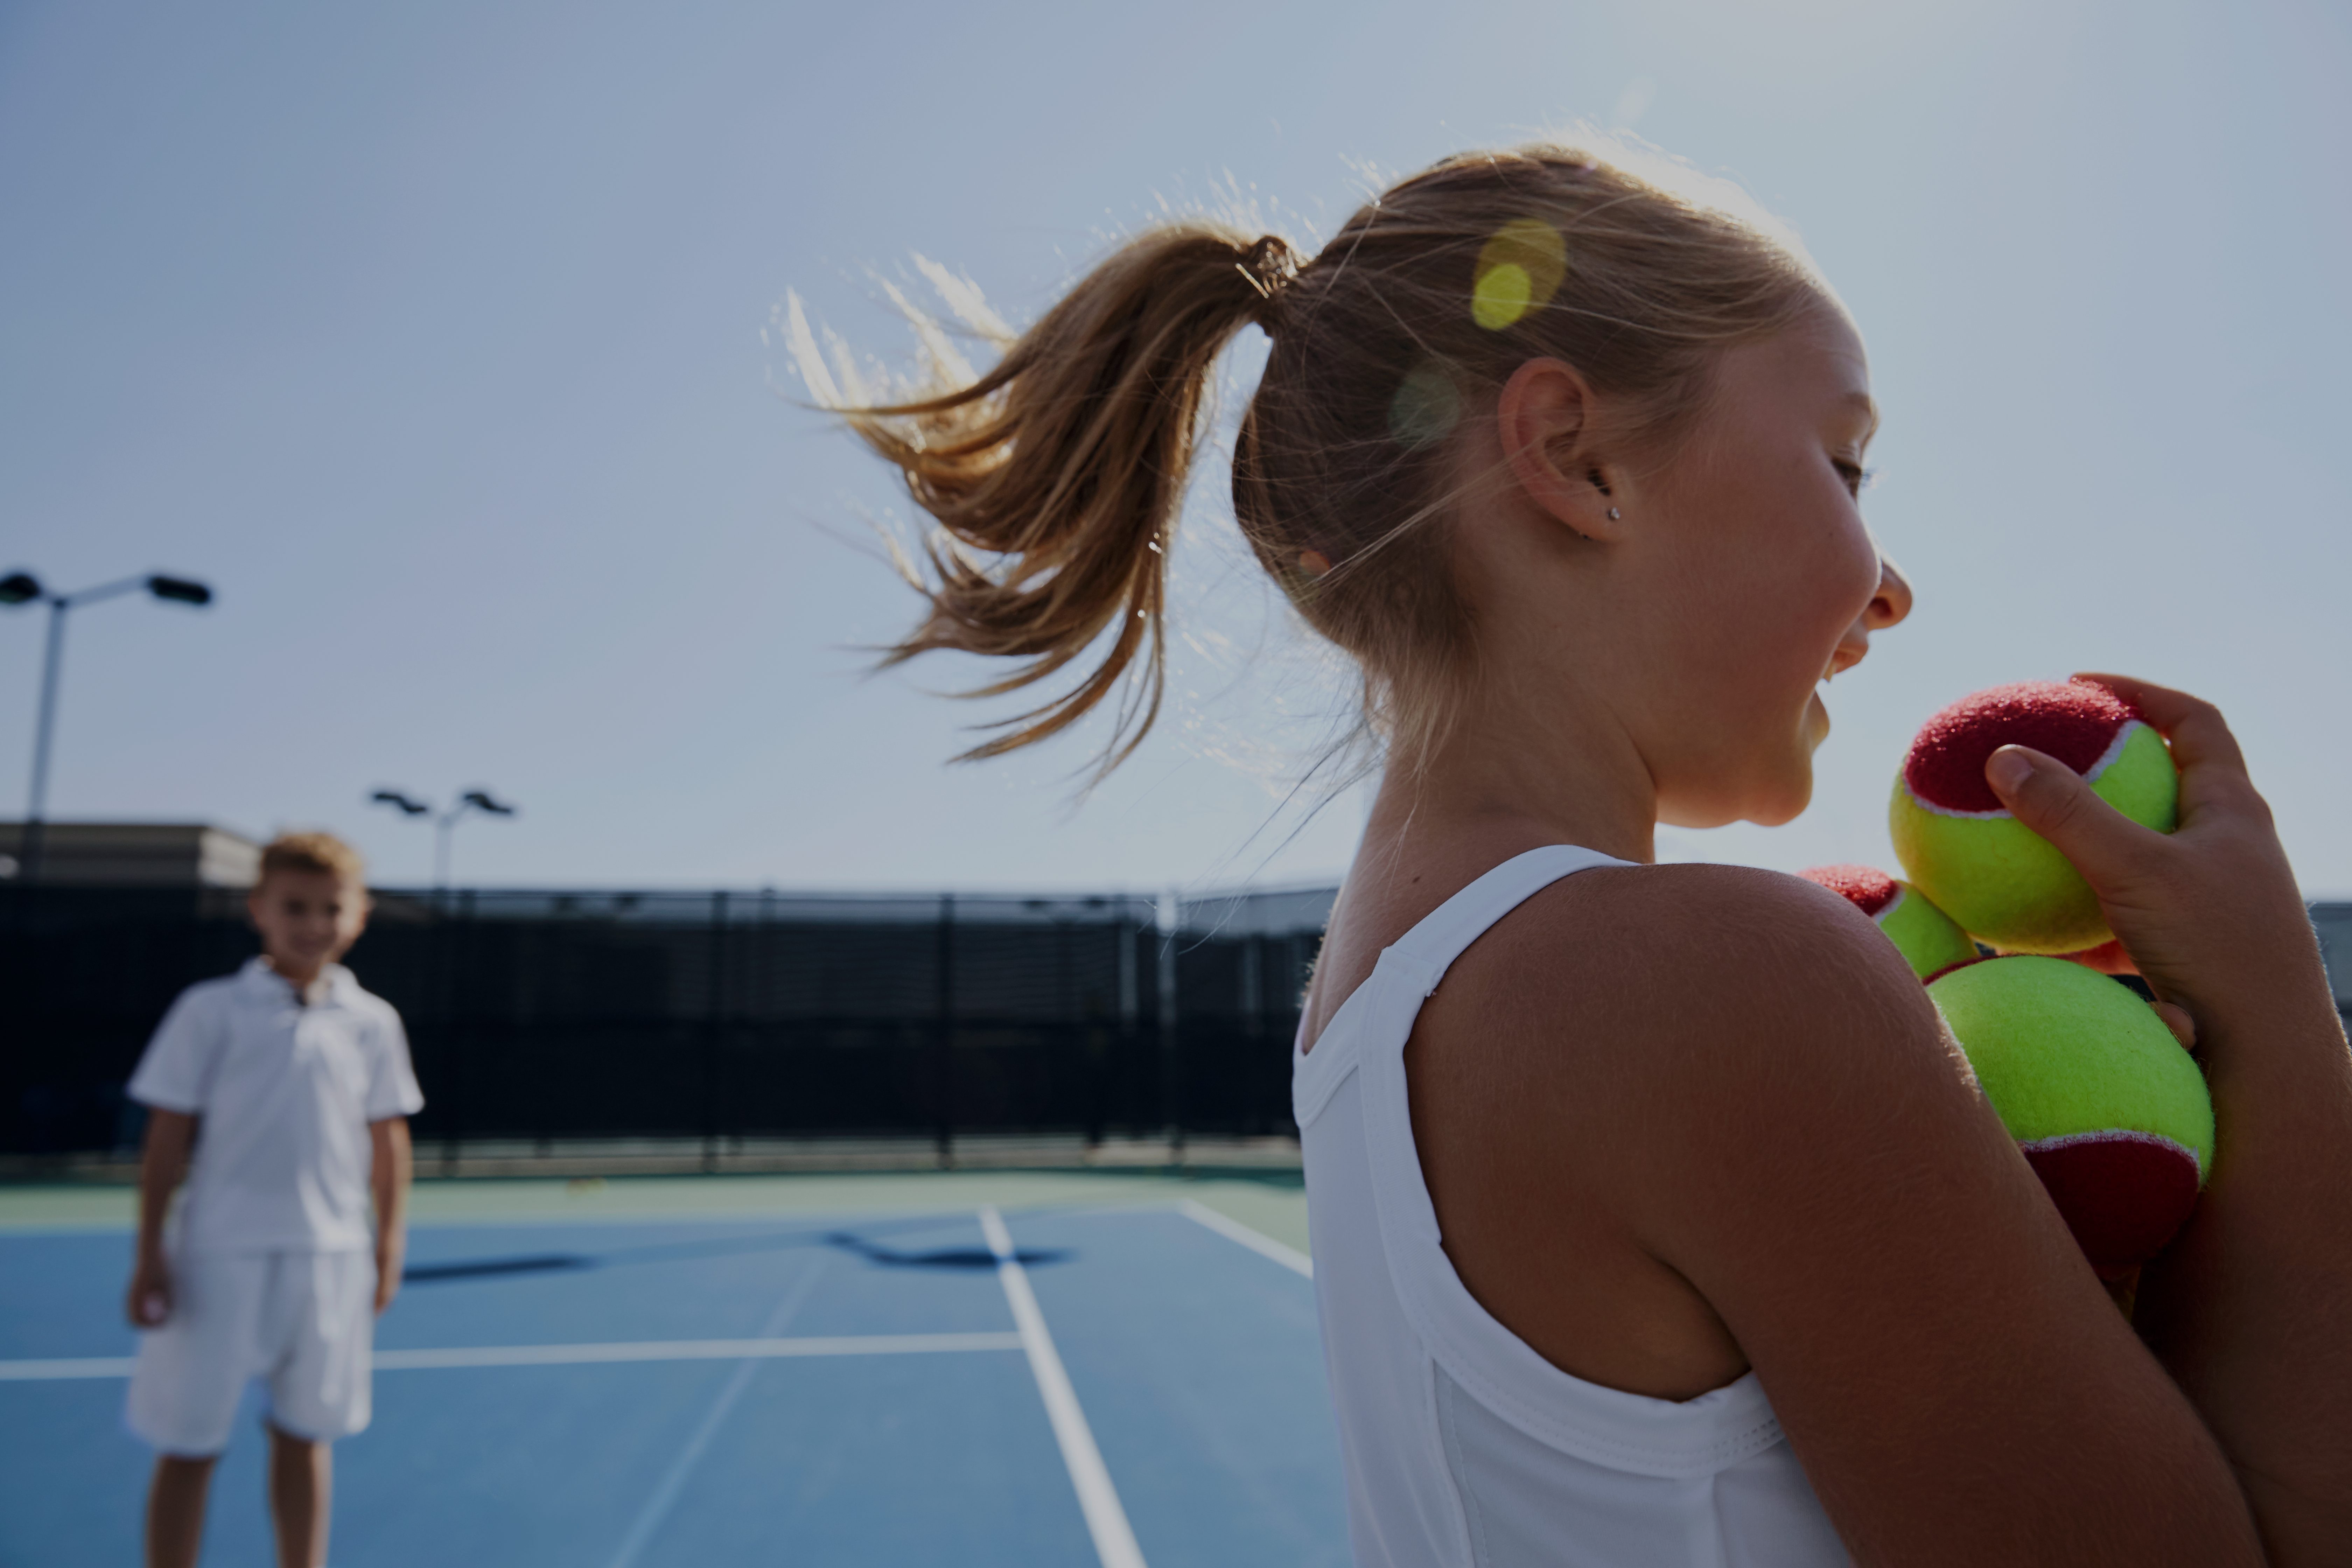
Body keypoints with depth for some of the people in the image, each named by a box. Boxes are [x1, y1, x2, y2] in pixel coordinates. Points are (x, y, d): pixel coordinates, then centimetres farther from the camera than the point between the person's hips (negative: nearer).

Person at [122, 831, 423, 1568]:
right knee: (189, 1445, 6)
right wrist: (150, 1253, -4)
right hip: (219, 1256, -2)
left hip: (331, 1255, 2)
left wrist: (389, 1243, 7)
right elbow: (167, 1139, -1)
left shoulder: (372, 1023, 3)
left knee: (305, 1436, 13)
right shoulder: (211, 1011, -3)